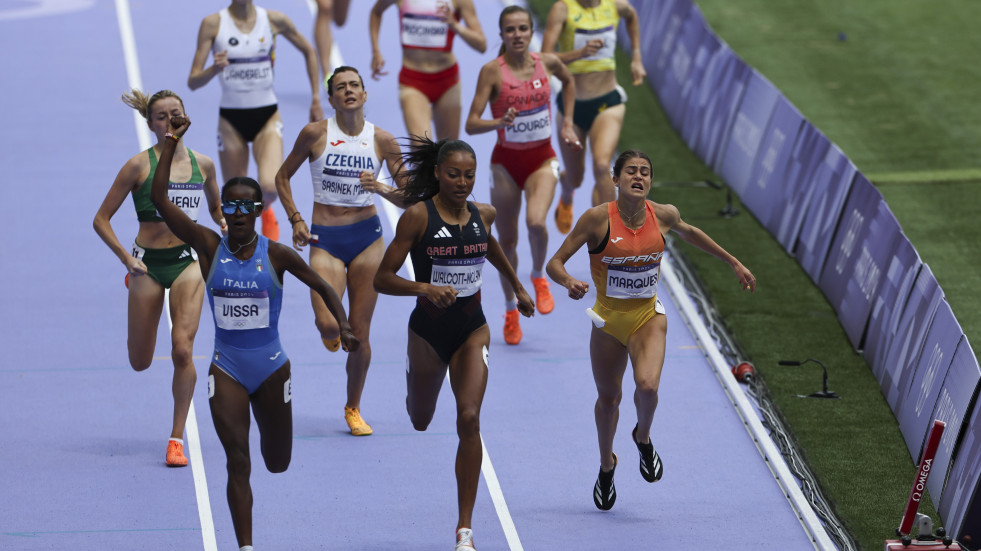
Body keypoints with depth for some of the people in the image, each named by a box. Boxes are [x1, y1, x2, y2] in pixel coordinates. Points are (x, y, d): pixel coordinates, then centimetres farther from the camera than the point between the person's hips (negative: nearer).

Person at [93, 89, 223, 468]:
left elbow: (216, 207, 23)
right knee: (140, 363, 9)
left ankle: (177, 438, -4)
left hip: (188, 261, 1)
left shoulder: (203, 164, 4)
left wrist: (225, 224, 2)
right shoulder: (139, 165, -7)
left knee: (182, 349, -15)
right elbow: (101, 219, -3)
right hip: (148, 264, -1)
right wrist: (126, 258, -13)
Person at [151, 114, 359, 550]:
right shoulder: (210, 248, -7)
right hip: (226, 369, -1)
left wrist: (344, 328, -15)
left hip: (271, 368, 1)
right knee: (237, 460, -11)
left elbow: (323, 288, 1)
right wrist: (170, 143, -16)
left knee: (277, 464, 15)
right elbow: (159, 199, -13)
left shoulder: (277, 254, -8)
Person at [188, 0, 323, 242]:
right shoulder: (213, 23, -7)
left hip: (267, 116, 0)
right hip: (231, 119, 0)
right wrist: (214, 69, -29)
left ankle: (266, 211, 14)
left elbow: (308, 51, 14)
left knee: (269, 186, -22)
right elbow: (193, 82, -8)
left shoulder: (274, 20, -3)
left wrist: (316, 99, 13)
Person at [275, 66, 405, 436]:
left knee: (359, 332, 3)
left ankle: (353, 409, 21)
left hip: (367, 236, 1)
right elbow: (283, 176, 9)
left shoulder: (382, 140, 0)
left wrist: (382, 189, -17)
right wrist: (296, 220, -2)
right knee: (328, 326, -19)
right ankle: (330, 332, 22)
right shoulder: (315, 133, -4)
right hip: (325, 239, -1)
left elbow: (409, 197, 4)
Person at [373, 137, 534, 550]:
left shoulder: (482, 215, -1)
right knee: (419, 422, 15)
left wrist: (517, 287, 32)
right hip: (428, 330, -2)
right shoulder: (418, 216, -14)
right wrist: (426, 288, -31)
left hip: (472, 331, 2)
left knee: (469, 420, -15)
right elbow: (382, 278, -15)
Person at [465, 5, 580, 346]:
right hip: (506, 161, -1)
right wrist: (499, 122, -35)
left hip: (542, 159, 1)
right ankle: (510, 310, 29)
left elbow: (568, 80, 21)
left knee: (535, 221, -26)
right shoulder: (492, 70, -13)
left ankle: (539, 276, 6)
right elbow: (471, 125, -16)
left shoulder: (547, 62, -5)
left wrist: (567, 122, 14)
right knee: (507, 240, 7)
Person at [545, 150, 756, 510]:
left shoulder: (663, 215, -8)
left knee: (647, 385, -25)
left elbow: (689, 233, 16)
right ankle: (606, 464, 42)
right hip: (608, 319, 0)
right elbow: (555, 263, -14)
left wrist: (733, 263, 23)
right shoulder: (598, 219, -17)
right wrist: (570, 283, -36)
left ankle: (643, 437, 10)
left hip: (648, 317, 1)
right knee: (608, 398, 13)